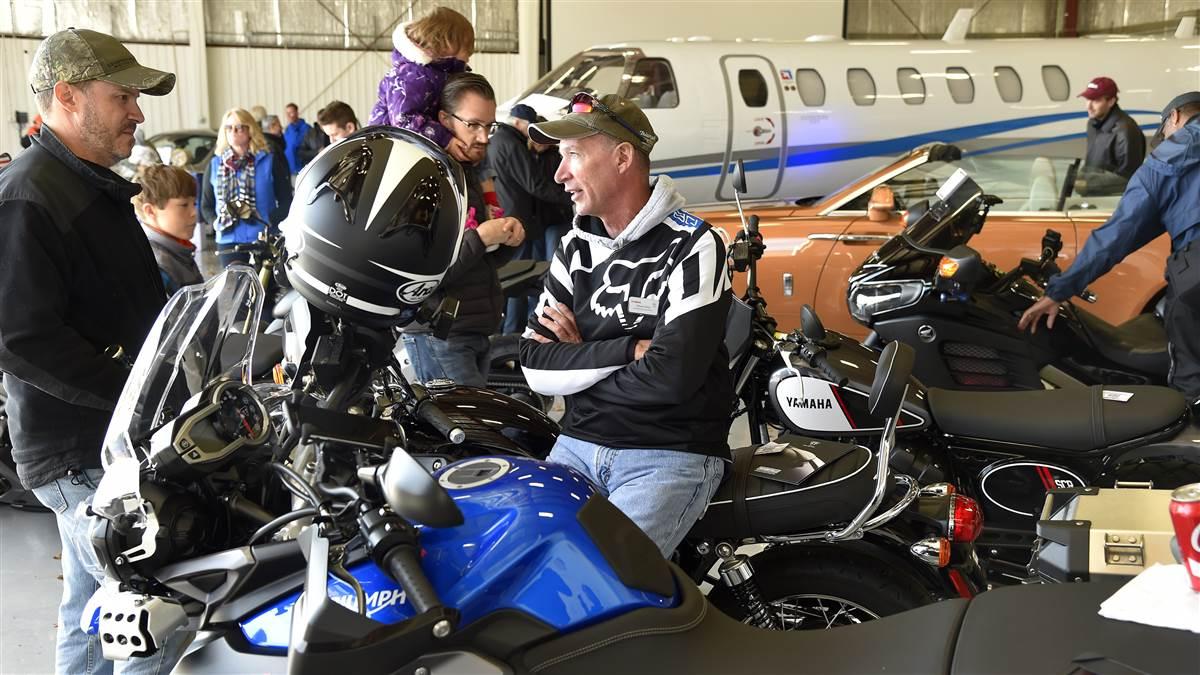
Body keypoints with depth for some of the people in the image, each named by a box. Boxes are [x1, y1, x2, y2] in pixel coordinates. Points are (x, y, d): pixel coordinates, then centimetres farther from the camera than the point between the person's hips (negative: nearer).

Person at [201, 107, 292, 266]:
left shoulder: (269, 161, 4)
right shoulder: (215, 165, 12)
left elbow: (285, 200, 2)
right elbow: (206, 204, 17)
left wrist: (271, 222, -14)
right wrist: (215, 222, -3)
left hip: (264, 239, -2)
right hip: (228, 241, 2)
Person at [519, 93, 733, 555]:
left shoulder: (692, 246, -8)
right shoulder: (575, 247, 11)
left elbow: (673, 373, -19)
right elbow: (535, 366, 2)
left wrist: (579, 362, -5)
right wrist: (629, 350, -11)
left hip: (671, 455, -5)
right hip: (578, 445, 6)